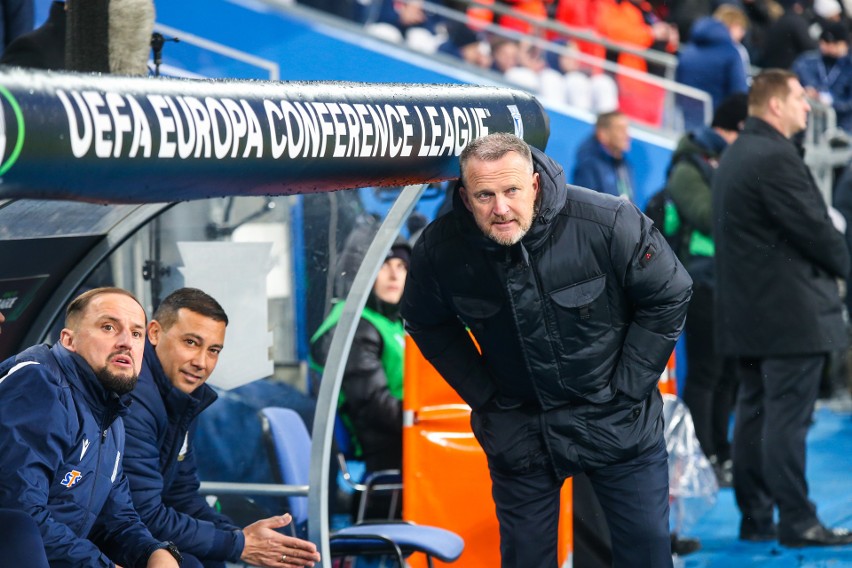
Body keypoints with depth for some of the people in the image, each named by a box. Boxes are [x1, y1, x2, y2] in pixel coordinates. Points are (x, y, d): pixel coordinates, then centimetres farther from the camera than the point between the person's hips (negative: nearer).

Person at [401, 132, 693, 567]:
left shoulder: (609, 222, -24)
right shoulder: (439, 249, -16)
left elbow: (668, 297, -10)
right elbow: (426, 323, 5)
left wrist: (627, 388, -9)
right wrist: (482, 396, 0)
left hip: (618, 420, -1)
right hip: (518, 430, 1)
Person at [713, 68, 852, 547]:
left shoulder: (734, 157, 16)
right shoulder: (776, 158, -17)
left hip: (746, 309, 10)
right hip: (790, 311, -10)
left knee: (755, 413, 11)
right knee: (788, 415, -8)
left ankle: (755, 517, 15)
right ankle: (797, 522, -7)